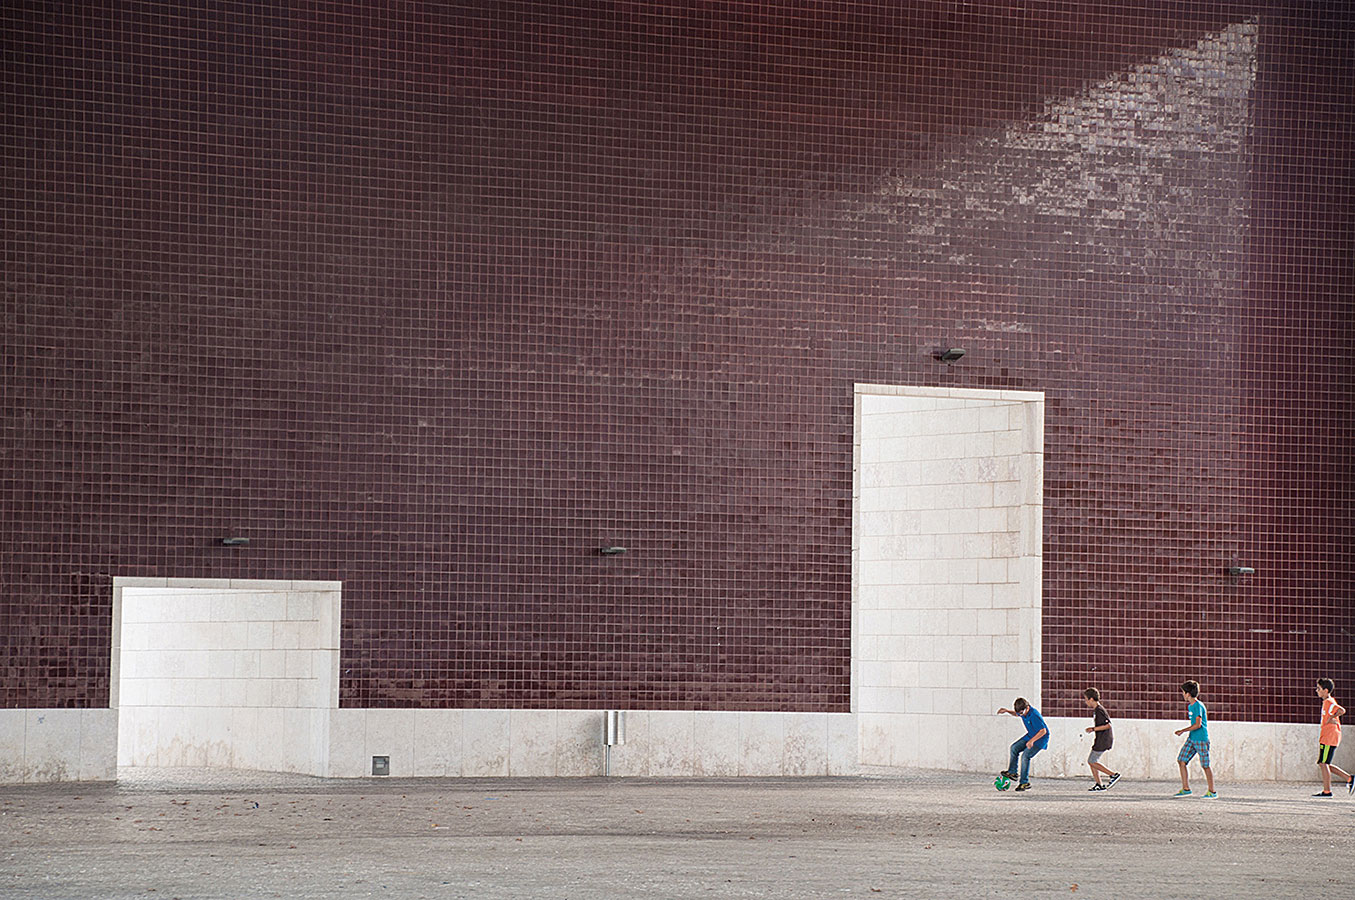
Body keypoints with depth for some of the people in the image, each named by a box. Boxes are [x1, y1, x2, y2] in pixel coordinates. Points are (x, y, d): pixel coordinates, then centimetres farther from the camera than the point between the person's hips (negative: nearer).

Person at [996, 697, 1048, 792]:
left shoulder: (1034, 716, -32)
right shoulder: (1023, 711, -6)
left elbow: (1043, 731, -31)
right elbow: (1017, 714, 20)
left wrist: (1031, 741, -34)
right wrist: (1007, 711, 2)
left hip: (1041, 738, -9)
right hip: (1031, 735, 9)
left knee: (1025, 756, -18)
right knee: (1014, 747, 1)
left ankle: (1025, 783, -12)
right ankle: (1012, 772, 10)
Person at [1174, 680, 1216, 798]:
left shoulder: (1198, 706, -16)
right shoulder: (1190, 706, 13)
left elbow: (1198, 724, -23)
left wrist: (1183, 731, -19)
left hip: (1201, 739, -9)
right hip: (1191, 739, 9)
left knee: (1205, 765, -2)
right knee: (1181, 760, 2)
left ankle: (1212, 791, 9)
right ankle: (1186, 789, 6)